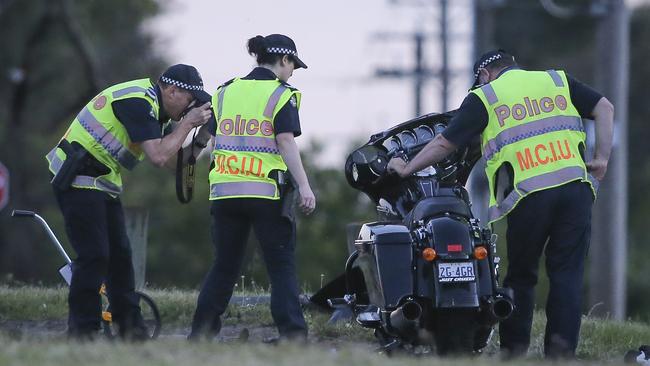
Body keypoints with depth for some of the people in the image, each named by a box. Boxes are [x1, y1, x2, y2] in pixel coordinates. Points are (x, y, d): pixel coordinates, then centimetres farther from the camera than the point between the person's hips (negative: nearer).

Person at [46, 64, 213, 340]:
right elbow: (158, 156, -25)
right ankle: (81, 332, -7)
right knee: (94, 255, -11)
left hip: (102, 181, 11)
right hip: (79, 179, -11)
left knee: (119, 253, 10)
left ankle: (131, 329, 13)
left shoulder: (149, 101, 12)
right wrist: (188, 123, -15)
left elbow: (159, 150, 14)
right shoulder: (138, 102, -20)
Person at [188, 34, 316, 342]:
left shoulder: (225, 92, 14)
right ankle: (291, 332, -8)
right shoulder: (281, 94, -2)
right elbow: (286, 142, -12)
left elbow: (212, 141, 16)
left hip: (225, 191, 5)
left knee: (224, 266, 13)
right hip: (267, 193, -5)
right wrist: (304, 186, -14)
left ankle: (199, 333, 11)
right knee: (282, 266, 0)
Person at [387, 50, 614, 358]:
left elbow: (445, 143, 8)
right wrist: (601, 158, 10)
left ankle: (514, 348, 10)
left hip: (529, 194, -2)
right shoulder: (557, 81, 18)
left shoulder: (484, 98, 9)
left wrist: (407, 169, 20)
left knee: (521, 275, 11)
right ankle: (562, 349, -8)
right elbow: (604, 107, 11)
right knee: (567, 274, 3)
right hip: (575, 187, 2)